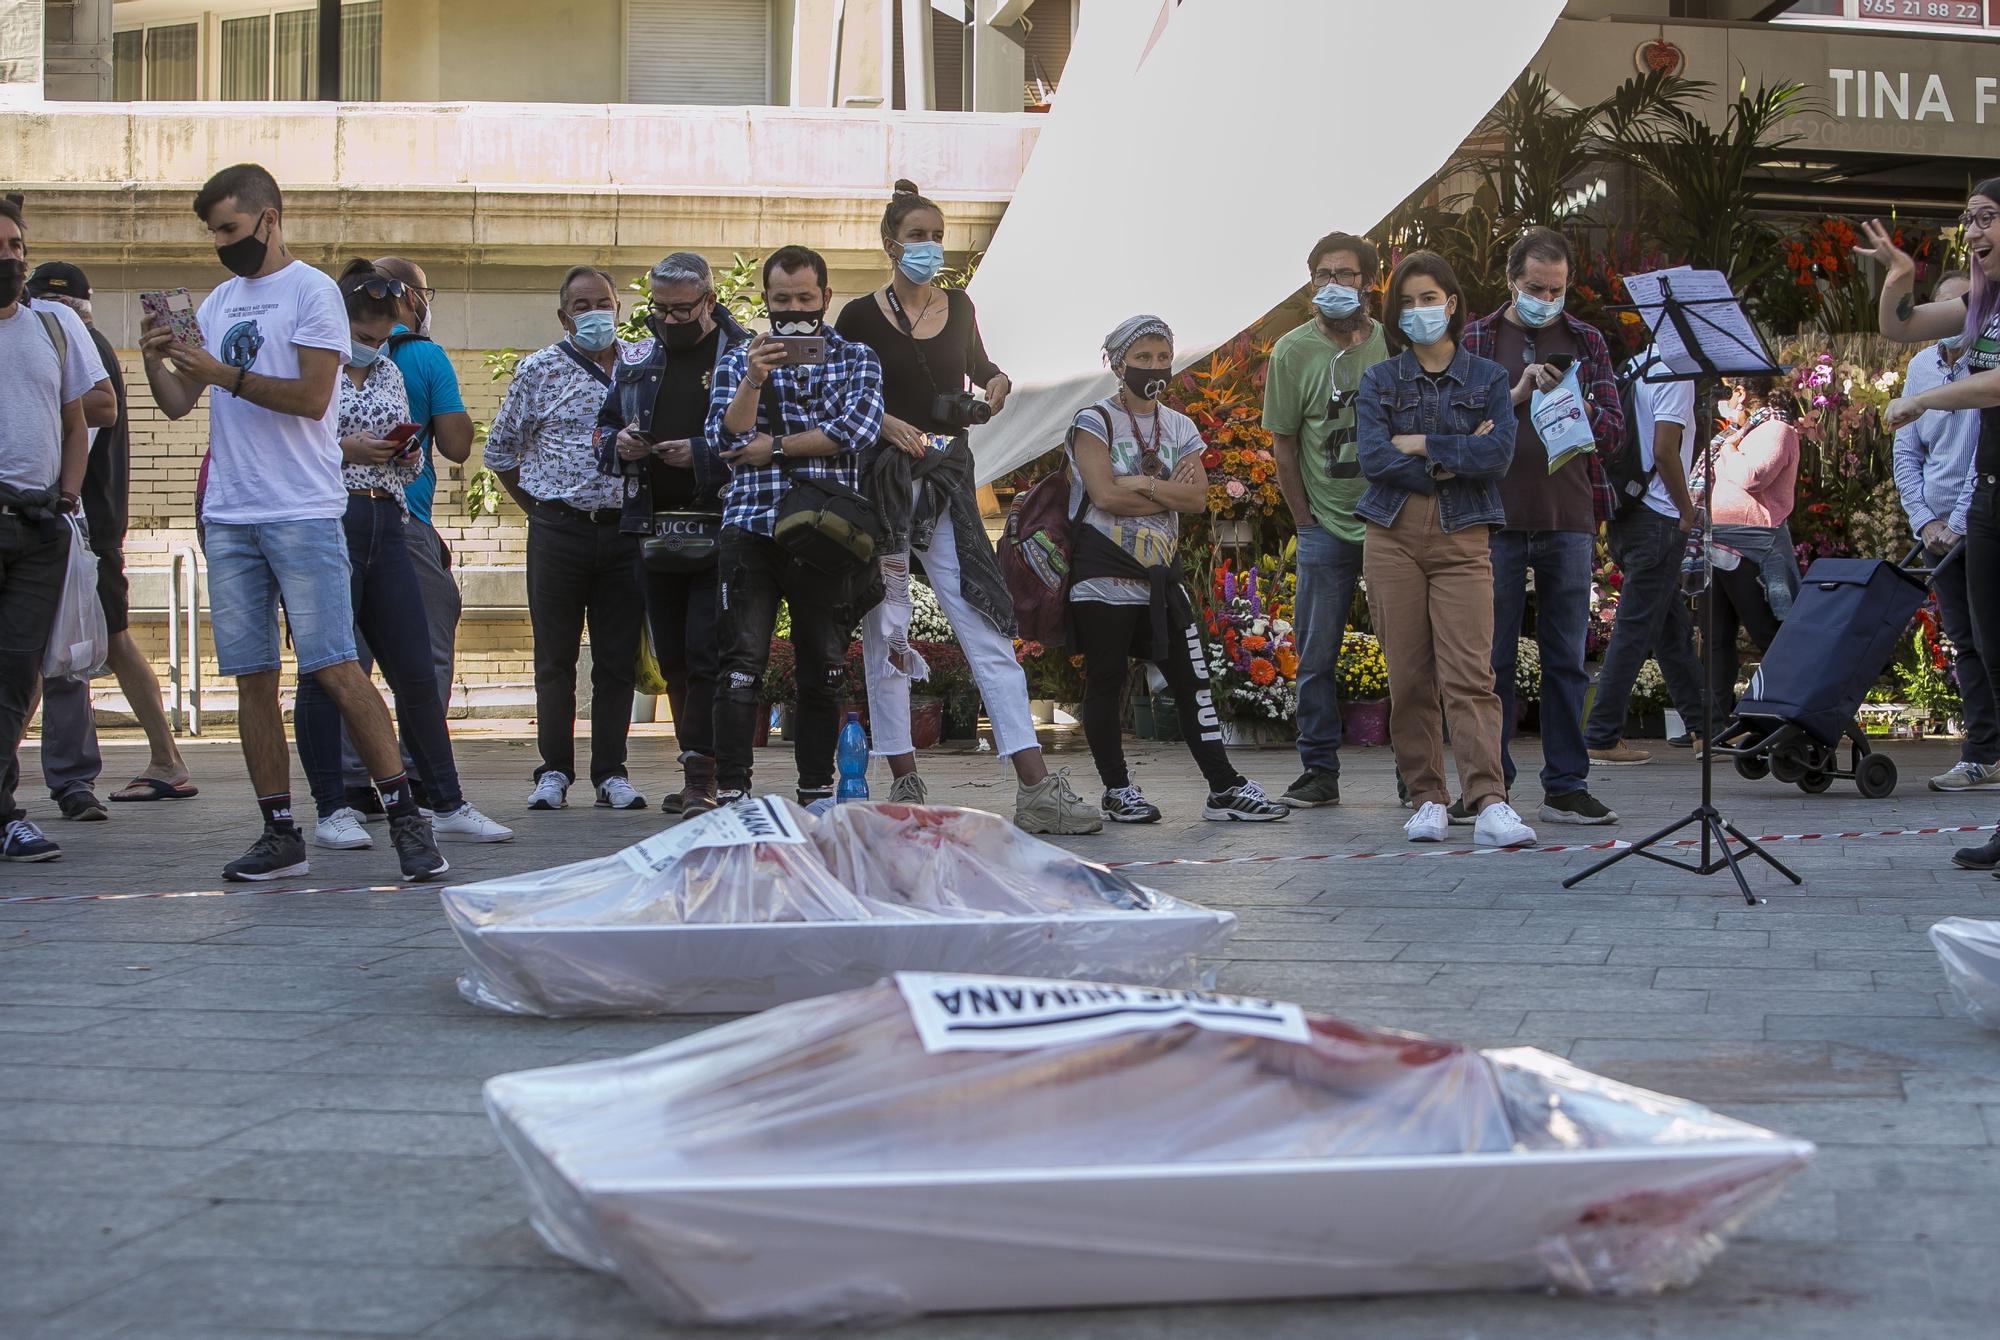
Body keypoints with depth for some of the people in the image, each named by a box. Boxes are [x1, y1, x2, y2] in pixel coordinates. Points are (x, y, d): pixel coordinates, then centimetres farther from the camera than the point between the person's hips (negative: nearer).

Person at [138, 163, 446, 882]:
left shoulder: (311, 290, -2)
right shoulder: (218, 302, 19)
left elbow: (310, 396, -12)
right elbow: (180, 404, 17)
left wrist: (225, 374, -13)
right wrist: (156, 361, -1)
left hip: (303, 511, -7)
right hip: (227, 516, 7)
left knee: (335, 667, -11)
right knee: (252, 675, 4)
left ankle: (406, 816, -7)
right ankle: (279, 832, 9)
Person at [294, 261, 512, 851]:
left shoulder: (389, 373, 17)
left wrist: (406, 459, 3)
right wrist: (344, 450, -14)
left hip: (387, 526, 6)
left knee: (417, 674, 6)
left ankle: (447, 803, 13)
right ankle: (332, 811, 6)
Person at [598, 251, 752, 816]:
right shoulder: (639, 361, 15)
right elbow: (605, 426, 24)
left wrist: (703, 454, -18)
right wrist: (619, 444, 1)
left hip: (719, 529, -6)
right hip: (655, 530, 6)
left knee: (706, 653, -11)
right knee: (673, 658, 11)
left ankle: (700, 775, -10)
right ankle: (698, 771, 21)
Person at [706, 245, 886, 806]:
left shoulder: (856, 359, 11)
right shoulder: (738, 360, 12)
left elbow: (857, 428, -8)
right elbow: (728, 439, -2)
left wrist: (775, 448, -6)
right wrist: (754, 379, -16)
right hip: (752, 528, -1)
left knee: (824, 669, 6)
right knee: (742, 663, -10)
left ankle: (817, 791, 15)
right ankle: (730, 791, -11)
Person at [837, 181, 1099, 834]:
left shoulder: (958, 305, 11)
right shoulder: (861, 316, -1)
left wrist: (996, 382, 8)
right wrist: (882, 421, -14)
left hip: (949, 482, 3)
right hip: (881, 480, -3)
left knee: (987, 623, -6)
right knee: (885, 630, 0)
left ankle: (1035, 788, -13)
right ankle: (905, 786, 6)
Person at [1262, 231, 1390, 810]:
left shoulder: (1394, 345, 1)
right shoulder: (1293, 351, -1)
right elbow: (1284, 444, 4)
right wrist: (1306, 519, 2)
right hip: (1326, 527, 0)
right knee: (1316, 656, 2)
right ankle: (1319, 770, 12)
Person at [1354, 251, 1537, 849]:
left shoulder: (1487, 379, 10)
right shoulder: (1379, 381, 11)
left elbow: (1499, 453, -7)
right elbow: (1372, 456, -5)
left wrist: (1420, 445, -7)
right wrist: (1454, 462, -8)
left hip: (1462, 541, -1)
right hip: (1394, 537, 1)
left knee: (1470, 675, -12)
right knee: (1410, 678, 0)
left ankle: (1489, 803, -20)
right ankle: (1427, 799, 8)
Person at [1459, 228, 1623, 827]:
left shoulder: (1585, 341, 12)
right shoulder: (1477, 340, 7)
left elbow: (1612, 428, 7)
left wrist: (1570, 403, -12)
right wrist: (1516, 395, -15)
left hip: (1568, 519, 2)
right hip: (1496, 520, -2)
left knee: (1566, 659, 4)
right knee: (1492, 658, 1)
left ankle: (1566, 787, 8)